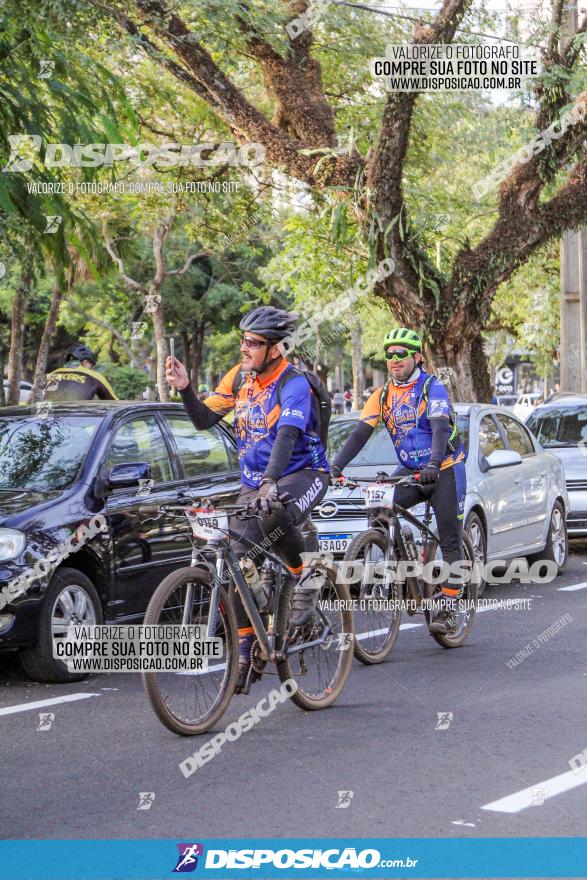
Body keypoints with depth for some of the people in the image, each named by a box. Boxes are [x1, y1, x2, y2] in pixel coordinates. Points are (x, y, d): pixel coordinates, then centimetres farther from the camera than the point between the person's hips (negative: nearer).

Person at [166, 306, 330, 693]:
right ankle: (246, 648, 4)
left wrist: (270, 483, -47)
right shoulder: (239, 377, 3)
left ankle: (305, 578, -12)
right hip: (254, 482, 6)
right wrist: (185, 389, -15)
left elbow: (287, 435, -33)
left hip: (302, 474, -6)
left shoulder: (294, 384, -18)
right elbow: (205, 420, 3)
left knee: (274, 516, -40)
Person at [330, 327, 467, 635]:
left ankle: (449, 606, 2)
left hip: (444, 470, -5)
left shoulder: (432, 387, -12)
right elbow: (360, 433, -4)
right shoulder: (382, 395, 3)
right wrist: (336, 466, -19)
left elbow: (440, 427, -26)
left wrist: (434, 463, -44)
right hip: (409, 470, 5)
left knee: (450, 542, -5)